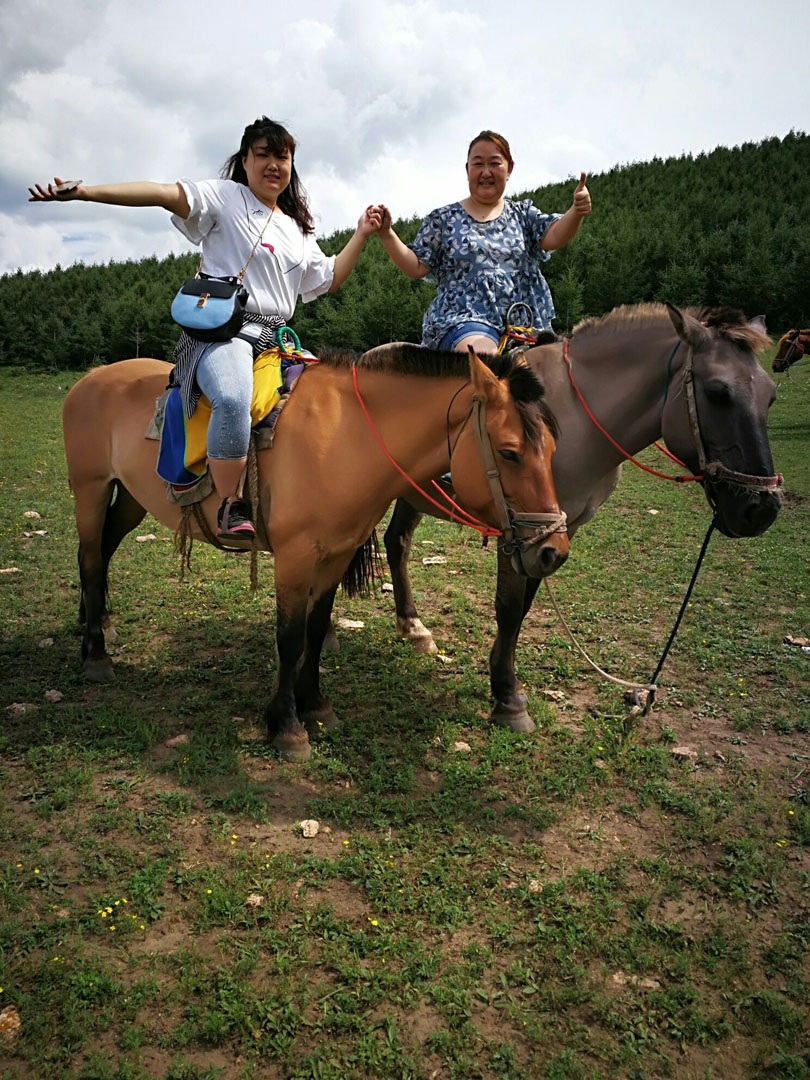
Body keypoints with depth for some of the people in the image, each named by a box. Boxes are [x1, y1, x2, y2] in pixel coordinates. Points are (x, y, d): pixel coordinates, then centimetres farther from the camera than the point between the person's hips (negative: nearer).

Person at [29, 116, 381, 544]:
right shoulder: (224, 197, 6)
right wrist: (85, 192, -19)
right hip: (222, 329, -7)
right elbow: (164, 193, -8)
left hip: (275, 337, 8)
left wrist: (362, 235, 20)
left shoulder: (298, 230, 24)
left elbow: (328, 279, 27)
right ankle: (230, 507, -26)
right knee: (233, 399, -38)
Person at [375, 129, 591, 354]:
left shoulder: (522, 213, 19)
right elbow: (417, 267, 8)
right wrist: (386, 234, -5)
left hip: (524, 326, 4)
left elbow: (553, 237, 1)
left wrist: (576, 212, -19)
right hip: (463, 319, -4)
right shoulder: (443, 219, 13)